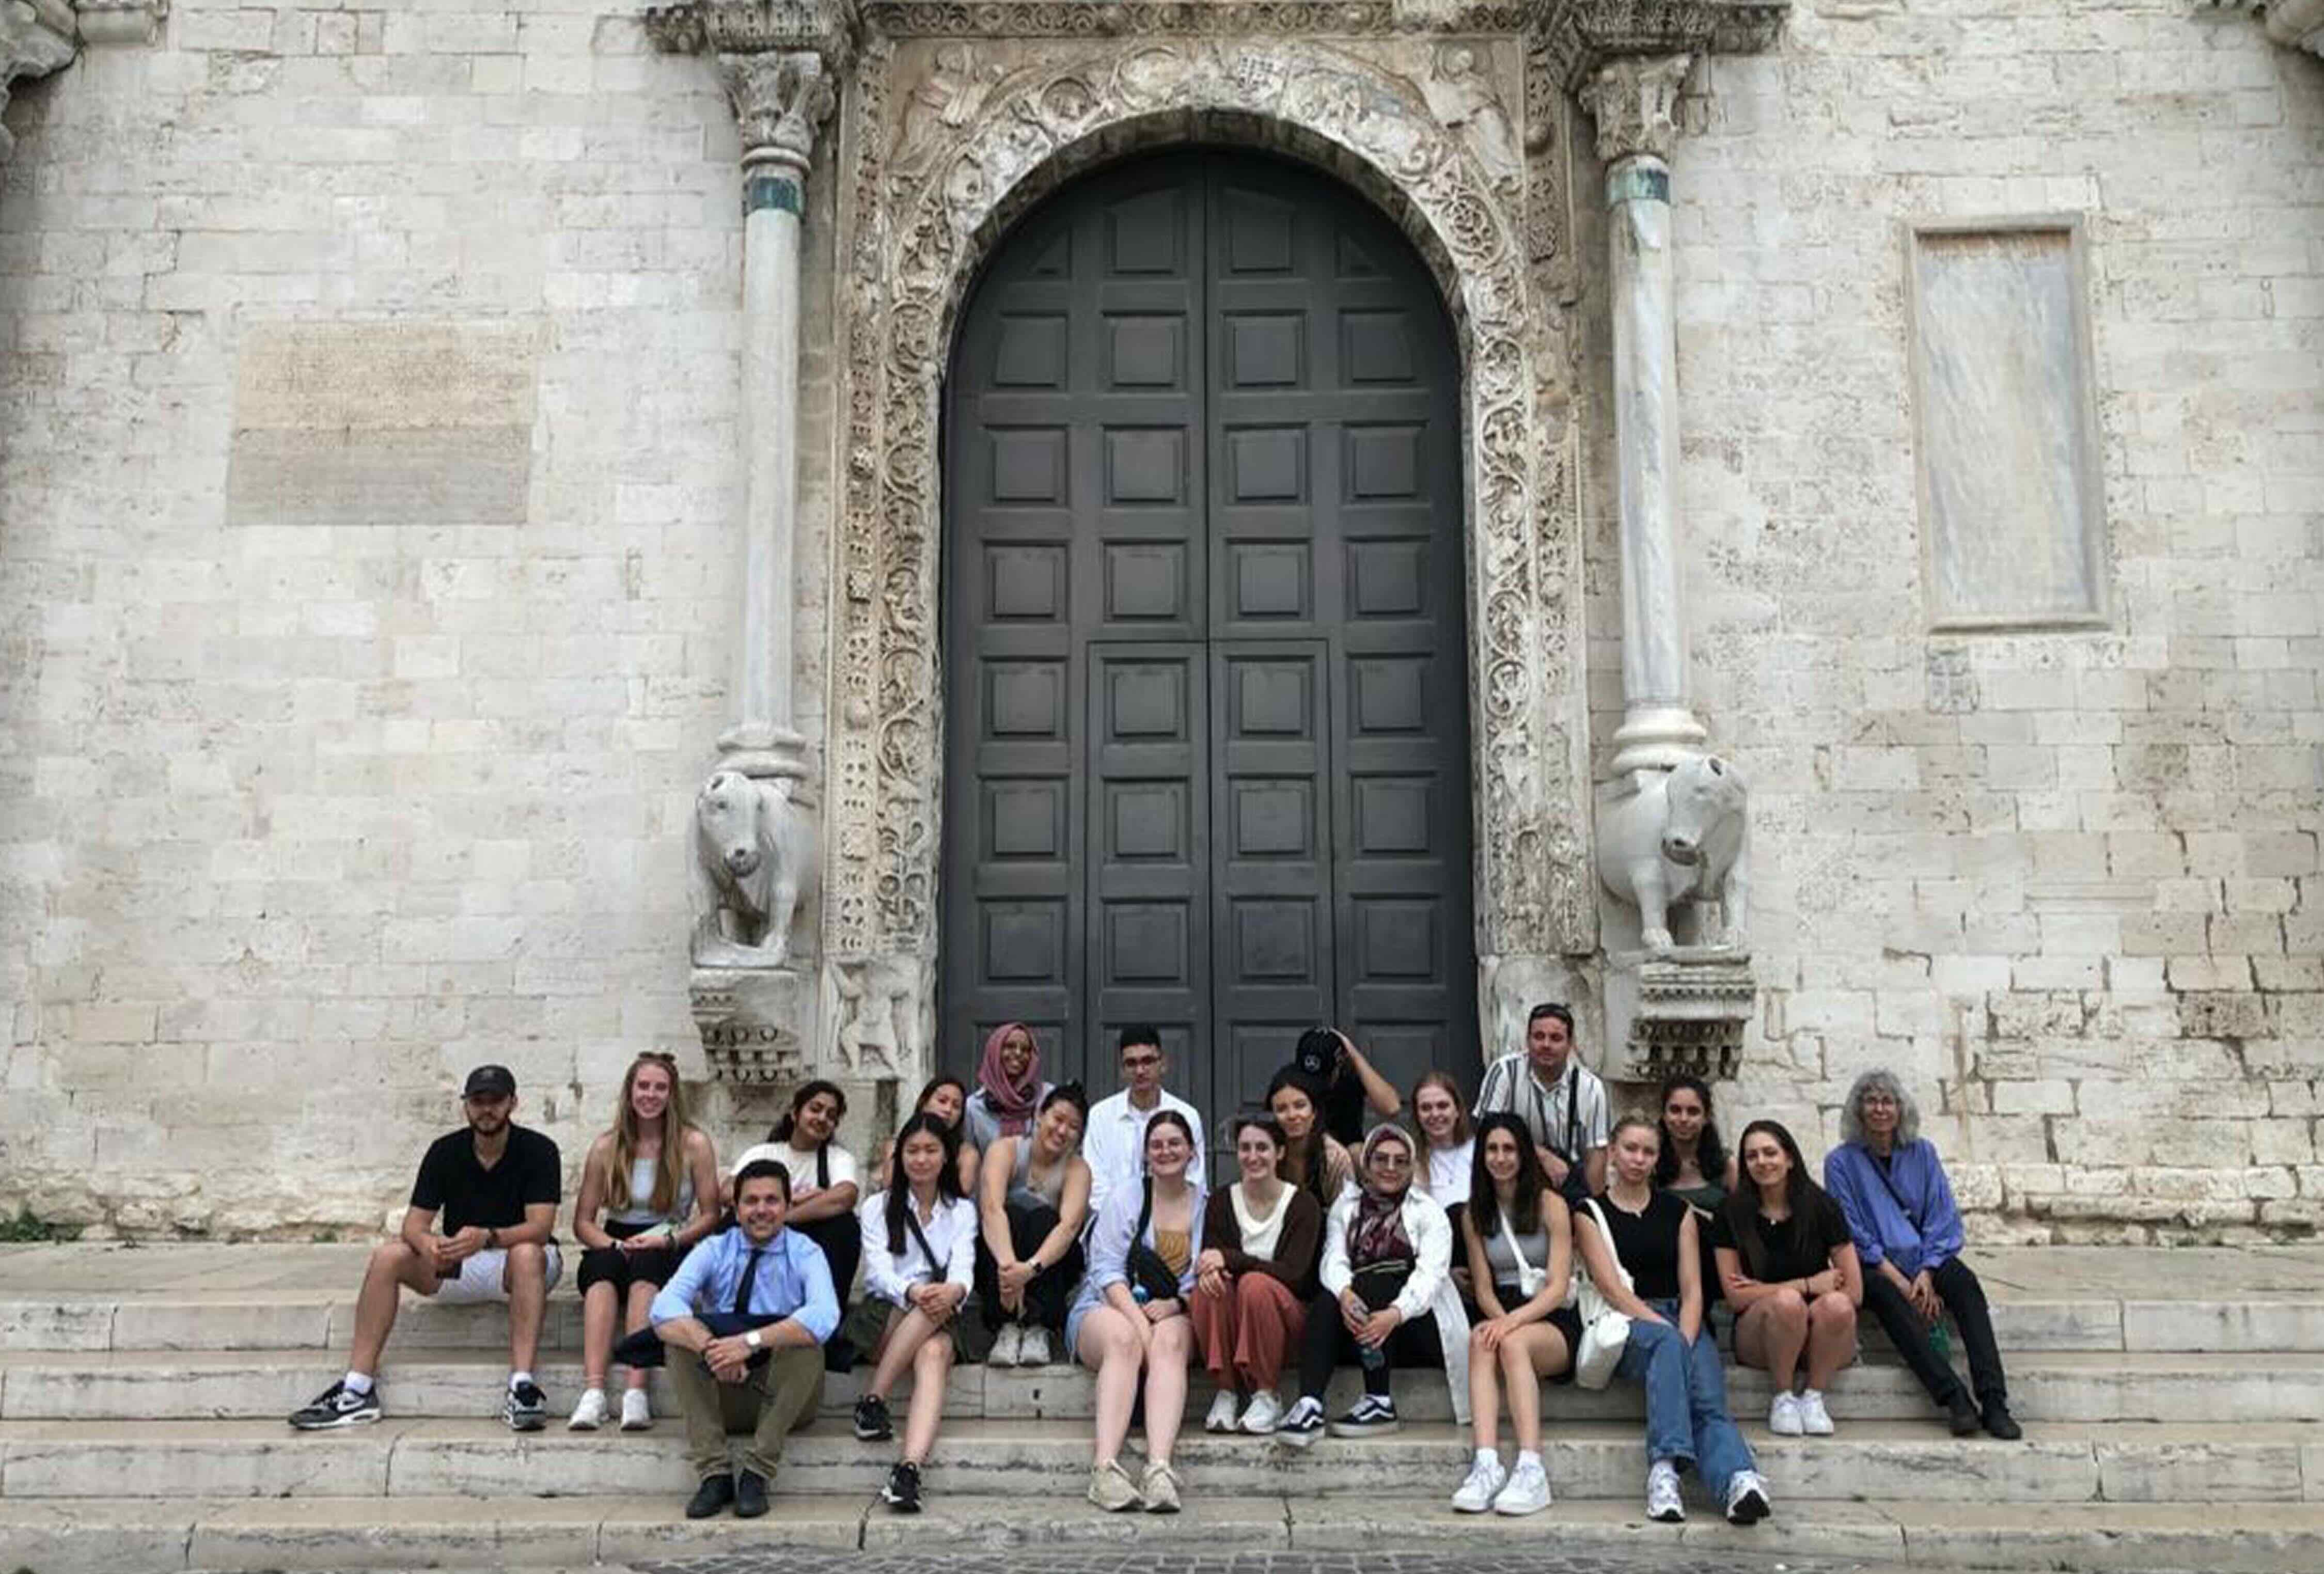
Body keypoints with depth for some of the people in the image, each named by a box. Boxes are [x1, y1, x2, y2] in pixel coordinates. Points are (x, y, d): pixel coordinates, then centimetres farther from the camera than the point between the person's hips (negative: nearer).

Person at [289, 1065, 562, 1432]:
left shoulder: (537, 1150, -11)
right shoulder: (446, 1151, -1)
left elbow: (540, 1228, -21)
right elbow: (414, 1224, -7)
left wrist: (487, 1237, -40)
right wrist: (428, 1243, -32)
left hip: (513, 1261, -4)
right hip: (456, 1266, 4)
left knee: (528, 1255, -38)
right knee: (387, 1257, -19)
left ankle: (522, 1387, -45)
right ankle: (358, 1389, -21)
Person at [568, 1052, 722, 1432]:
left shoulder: (694, 1144, 1)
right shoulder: (606, 1148, 6)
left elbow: (711, 1216, 0)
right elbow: (583, 1222, 5)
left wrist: (670, 1239, -17)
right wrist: (615, 1245, -15)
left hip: (673, 1253, -1)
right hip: (615, 1245, 2)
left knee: (645, 1264, -35)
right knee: (601, 1269, -32)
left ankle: (636, 1392, -43)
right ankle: (593, 1392, -44)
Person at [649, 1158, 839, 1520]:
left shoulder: (804, 1253, -3)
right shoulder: (714, 1251, 2)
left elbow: (824, 1316, -25)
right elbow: (663, 1310, -17)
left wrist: (752, 1341, -36)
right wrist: (710, 1347, -36)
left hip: (783, 1395, -2)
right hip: (721, 1394, 2)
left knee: (803, 1340, -30)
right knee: (682, 1333, -22)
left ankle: (757, 1474, -25)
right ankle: (714, 1473, -25)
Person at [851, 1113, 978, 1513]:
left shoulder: (962, 1211, 16)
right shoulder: (878, 1207, 12)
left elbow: (963, 1268, -3)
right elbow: (878, 1270, -5)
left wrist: (953, 1291, -29)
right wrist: (913, 1292, -29)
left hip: (939, 1322, 1)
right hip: (884, 1317, -1)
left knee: (934, 1354, -35)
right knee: (929, 1306, -33)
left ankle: (909, 1470, -50)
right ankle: (874, 1403, -32)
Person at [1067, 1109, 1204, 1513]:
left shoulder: (1206, 1205, 12)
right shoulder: (1124, 1199, 8)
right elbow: (1107, 1271, -3)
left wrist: (1174, 1305, -14)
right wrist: (1138, 1318, -19)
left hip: (1174, 1313, 1)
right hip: (1107, 1308, -1)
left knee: (1170, 1342, -34)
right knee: (1124, 1339, -35)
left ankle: (1160, 1468, -50)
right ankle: (1105, 1467, -46)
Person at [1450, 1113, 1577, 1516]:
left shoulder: (1550, 1204, 0)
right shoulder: (1474, 1214, 13)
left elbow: (1558, 1287, -7)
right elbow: (1484, 1288, 8)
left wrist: (1514, 1321, -23)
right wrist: (1500, 1319, -15)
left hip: (1554, 1323, -3)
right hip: (1502, 1317, 3)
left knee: (1513, 1342, -35)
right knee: (1480, 1339, -32)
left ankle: (1531, 1469, -44)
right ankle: (1486, 1464, -46)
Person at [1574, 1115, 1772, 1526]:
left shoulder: (1677, 1211, 19)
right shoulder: (1591, 1213, 10)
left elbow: (1692, 1288, 8)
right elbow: (1611, 1287, -3)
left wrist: (1686, 1338, -12)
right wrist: (1666, 1331, -17)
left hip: (1679, 1320, 3)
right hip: (1625, 1324, -3)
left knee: (1709, 1399, -29)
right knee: (1666, 1344, -38)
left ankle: (1739, 1482, -55)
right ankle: (1665, 1467, -50)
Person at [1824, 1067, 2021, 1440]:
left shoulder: (1922, 1153, 10)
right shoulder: (1841, 1162, 1)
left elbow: (1943, 1220, 5)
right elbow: (1856, 1238, -3)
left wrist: (1926, 1275, -12)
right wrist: (1903, 1284, -15)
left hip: (1925, 1260, 3)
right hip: (1873, 1267, -2)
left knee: (1964, 1283, -29)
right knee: (1887, 1296, -35)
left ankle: (1994, 1402, -38)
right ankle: (1956, 1401, -43)